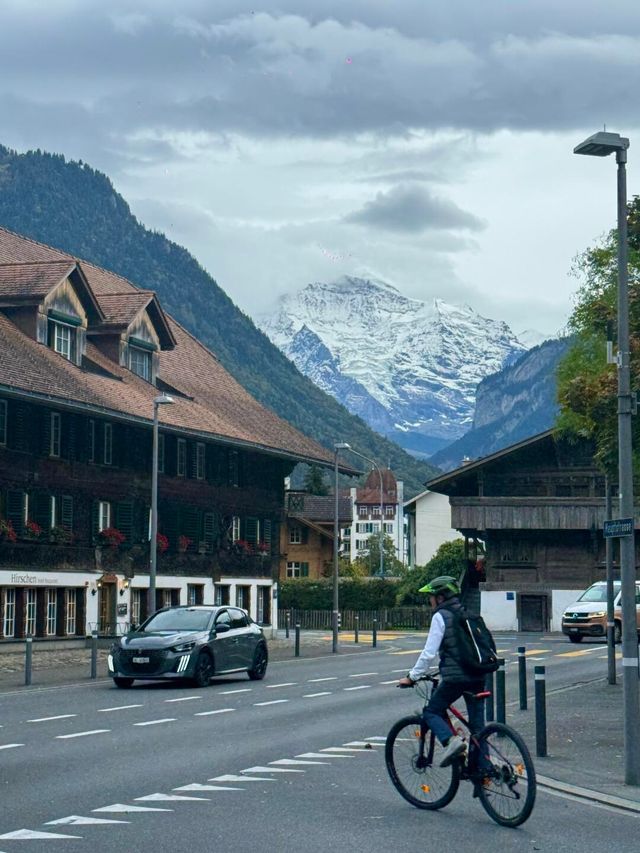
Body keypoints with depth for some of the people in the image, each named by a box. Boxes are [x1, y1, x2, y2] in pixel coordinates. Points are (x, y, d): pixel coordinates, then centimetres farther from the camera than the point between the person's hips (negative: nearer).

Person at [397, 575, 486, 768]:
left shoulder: (440, 616, -5)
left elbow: (429, 653, -10)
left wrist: (412, 677, -3)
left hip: (455, 676, -7)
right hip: (478, 676, 7)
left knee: (431, 712, 8)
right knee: (477, 725, 10)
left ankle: (451, 740, -17)